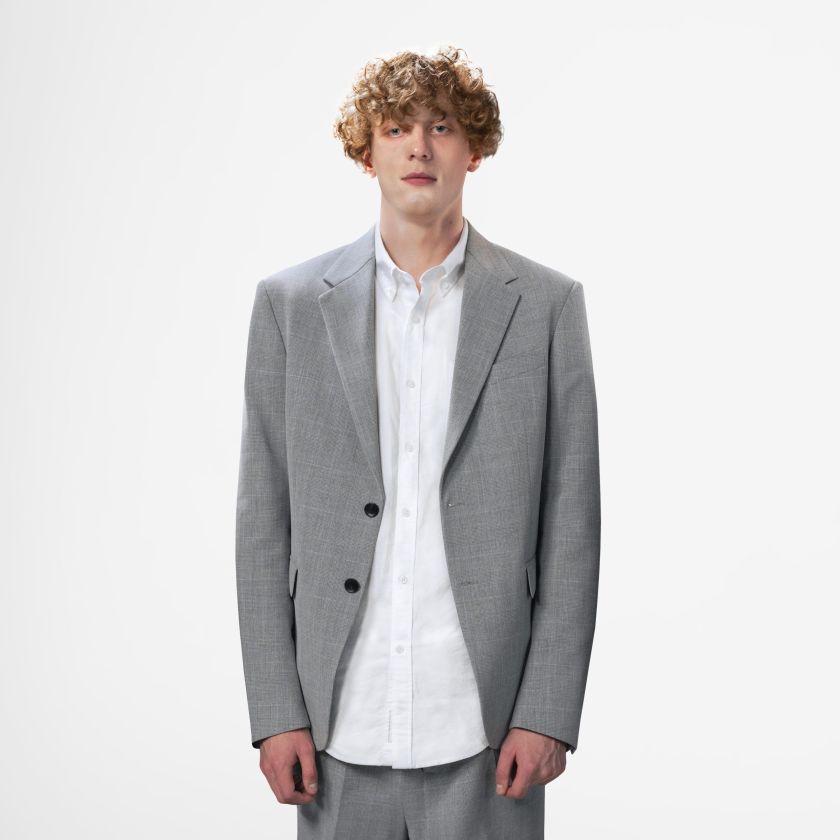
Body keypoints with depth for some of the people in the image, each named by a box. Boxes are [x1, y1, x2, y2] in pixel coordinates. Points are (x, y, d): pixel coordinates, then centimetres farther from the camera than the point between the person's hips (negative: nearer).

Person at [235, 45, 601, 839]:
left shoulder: (546, 304, 1)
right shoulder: (291, 302, 4)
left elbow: (571, 526, 0)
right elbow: (263, 523, 3)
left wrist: (547, 713, -4)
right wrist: (277, 712, -1)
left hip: (486, 727, -1)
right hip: (339, 727, 1)